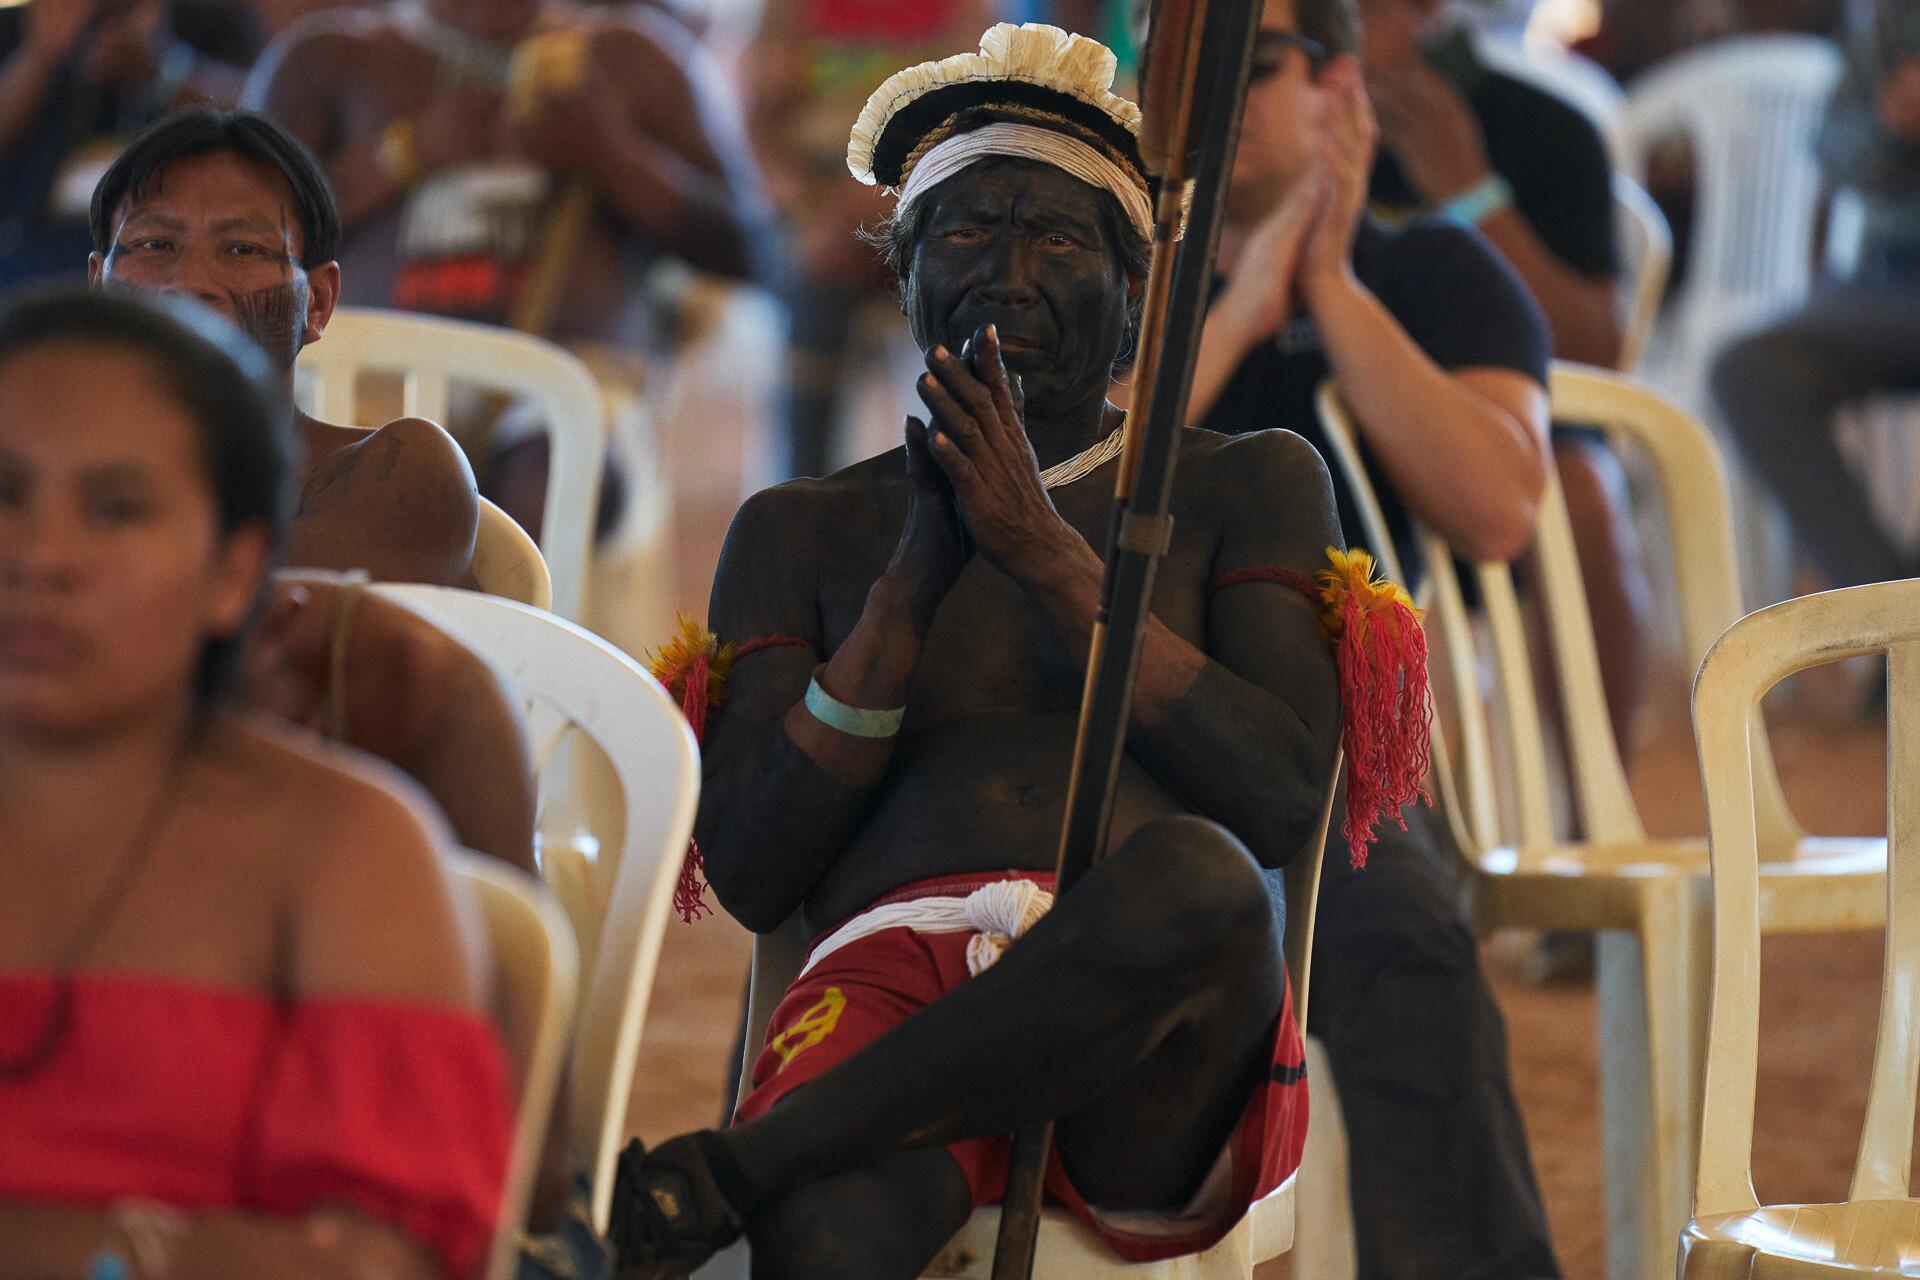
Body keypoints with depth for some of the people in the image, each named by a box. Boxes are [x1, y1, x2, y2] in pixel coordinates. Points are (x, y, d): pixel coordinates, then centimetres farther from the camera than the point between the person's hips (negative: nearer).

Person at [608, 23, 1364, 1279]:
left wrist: (1049, 552, 0)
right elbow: (747, 873, 12)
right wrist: (913, 583, 3)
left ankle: (712, 1176, -32)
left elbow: (1285, 798, 4)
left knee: (1193, 877, -40)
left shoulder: (1248, 488, 22)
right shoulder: (804, 534, 26)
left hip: (1158, 1079, 1)